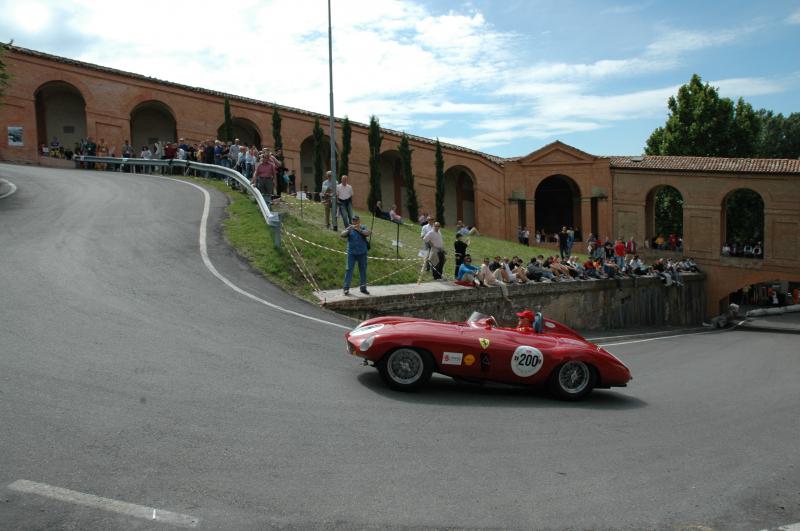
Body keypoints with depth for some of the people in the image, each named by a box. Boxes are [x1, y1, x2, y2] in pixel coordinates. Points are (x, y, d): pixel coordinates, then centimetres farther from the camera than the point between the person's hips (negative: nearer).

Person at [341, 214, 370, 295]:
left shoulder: (363, 227, 1)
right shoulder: (349, 229, -2)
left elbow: (367, 233, -18)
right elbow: (342, 235, -15)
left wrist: (359, 230, -33)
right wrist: (348, 229, -32)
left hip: (362, 253, 2)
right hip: (352, 253, -2)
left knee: (363, 270, 9)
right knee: (349, 270, -5)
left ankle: (363, 288, 20)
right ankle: (346, 288, -1)